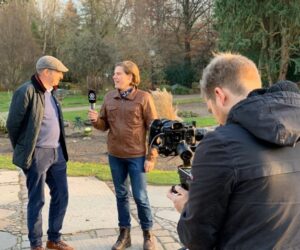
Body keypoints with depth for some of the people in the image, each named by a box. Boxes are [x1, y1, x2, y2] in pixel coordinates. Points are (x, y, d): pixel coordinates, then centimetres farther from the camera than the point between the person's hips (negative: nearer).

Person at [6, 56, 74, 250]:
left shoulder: (50, 92, 12)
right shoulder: (26, 91, -14)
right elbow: (13, 124, -9)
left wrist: (60, 148, 16)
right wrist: (23, 151, 1)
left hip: (56, 152, 8)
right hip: (37, 154, -8)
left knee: (61, 196, 12)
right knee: (37, 201, 3)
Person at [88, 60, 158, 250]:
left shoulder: (143, 98, -9)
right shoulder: (109, 97, 5)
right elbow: (104, 125, 11)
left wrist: (151, 156, -11)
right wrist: (95, 120, -12)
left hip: (137, 156, -4)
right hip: (115, 156, 4)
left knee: (140, 196, 3)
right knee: (121, 195, 13)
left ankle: (148, 234, 21)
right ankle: (124, 234, 25)